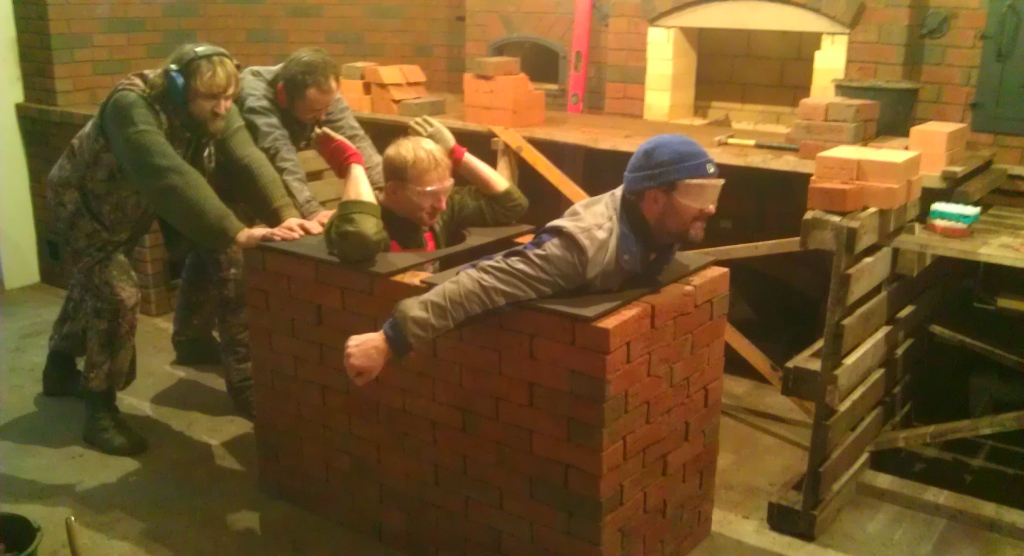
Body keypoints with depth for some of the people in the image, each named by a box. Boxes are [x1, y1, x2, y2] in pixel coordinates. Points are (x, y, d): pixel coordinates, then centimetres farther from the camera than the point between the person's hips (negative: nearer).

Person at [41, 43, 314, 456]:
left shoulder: (217, 112, -20)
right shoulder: (132, 107, -41)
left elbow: (248, 161, -33)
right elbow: (168, 177, -54)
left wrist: (285, 214, -51)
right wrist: (236, 234, -62)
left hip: (128, 209, 7)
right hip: (80, 201, -7)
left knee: (95, 285, 22)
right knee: (117, 294, -18)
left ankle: (60, 370, 47)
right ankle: (100, 411, -3)